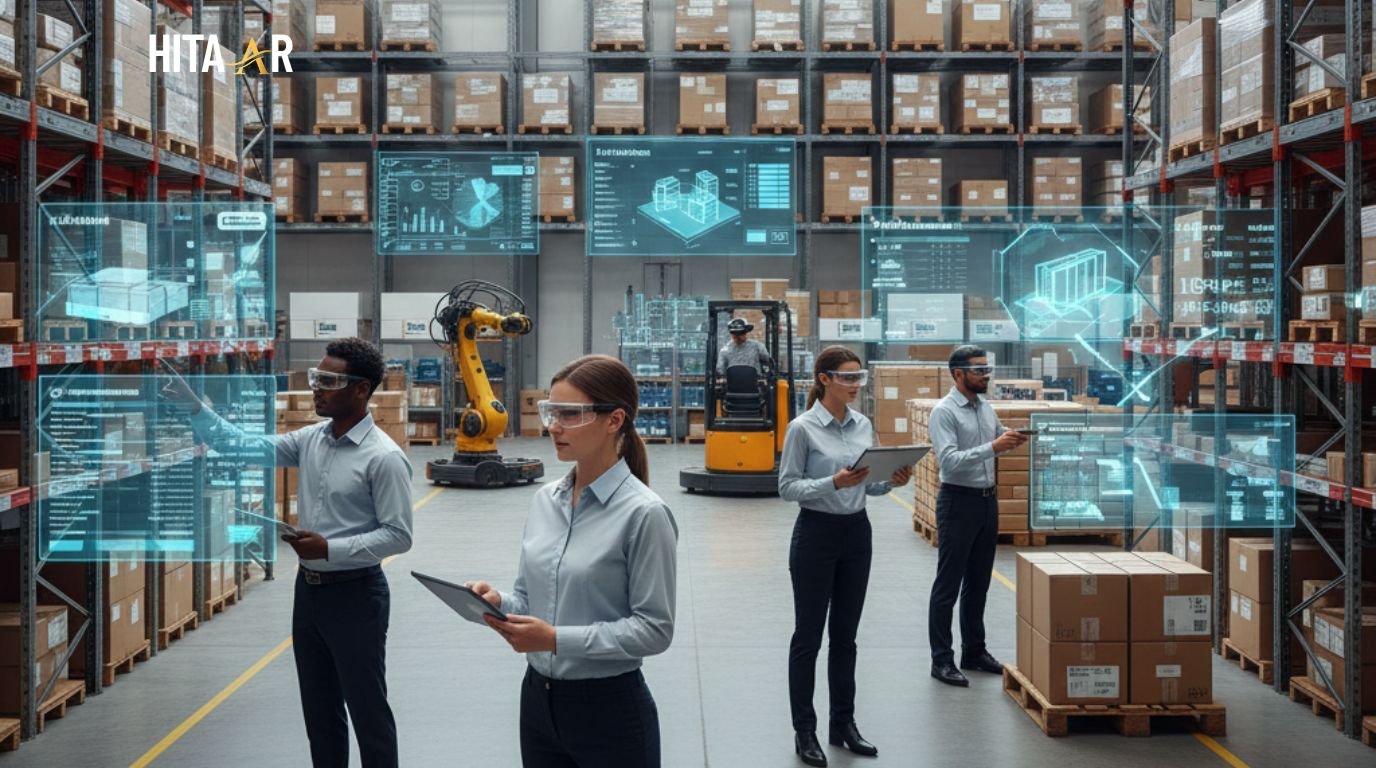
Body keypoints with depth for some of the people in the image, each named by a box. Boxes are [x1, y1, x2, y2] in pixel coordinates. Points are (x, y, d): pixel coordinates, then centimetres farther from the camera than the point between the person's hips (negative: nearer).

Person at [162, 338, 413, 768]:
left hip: (354, 594, -7)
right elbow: (247, 448, 4)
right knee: (319, 709, 17)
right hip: (308, 588, 7)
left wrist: (330, 549, -23)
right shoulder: (310, 440, 4)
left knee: (366, 709, 4)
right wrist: (192, 406, -6)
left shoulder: (383, 457, -18)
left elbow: (398, 535, -18)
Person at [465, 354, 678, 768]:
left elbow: (654, 629, -16)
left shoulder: (644, 513, -15)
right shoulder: (544, 500, 5)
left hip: (610, 711, -6)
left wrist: (558, 639, -23)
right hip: (538, 701, 6)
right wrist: (497, 602, -9)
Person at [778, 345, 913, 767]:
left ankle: (844, 724, 23)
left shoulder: (864, 424, 7)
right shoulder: (803, 427, -12)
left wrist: (892, 481, -8)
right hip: (816, 535, -6)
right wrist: (833, 483, -26)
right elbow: (787, 487, -13)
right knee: (809, 635, 2)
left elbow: (869, 485, 13)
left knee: (845, 635, 13)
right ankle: (804, 731, 11)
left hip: (857, 534, 6)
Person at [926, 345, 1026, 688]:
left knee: (979, 582, 15)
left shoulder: (986, 409, 9)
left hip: (988, 499, 8)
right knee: (948, 585, -1)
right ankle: (942, 660, 4)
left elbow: (999, 437, 27)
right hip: (959, 501, -8)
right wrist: (993, 447, -31)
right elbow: (949, 460, -24)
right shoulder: (944, 411, -14)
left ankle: (974, 650, 26)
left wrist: (1013, 441, 4)